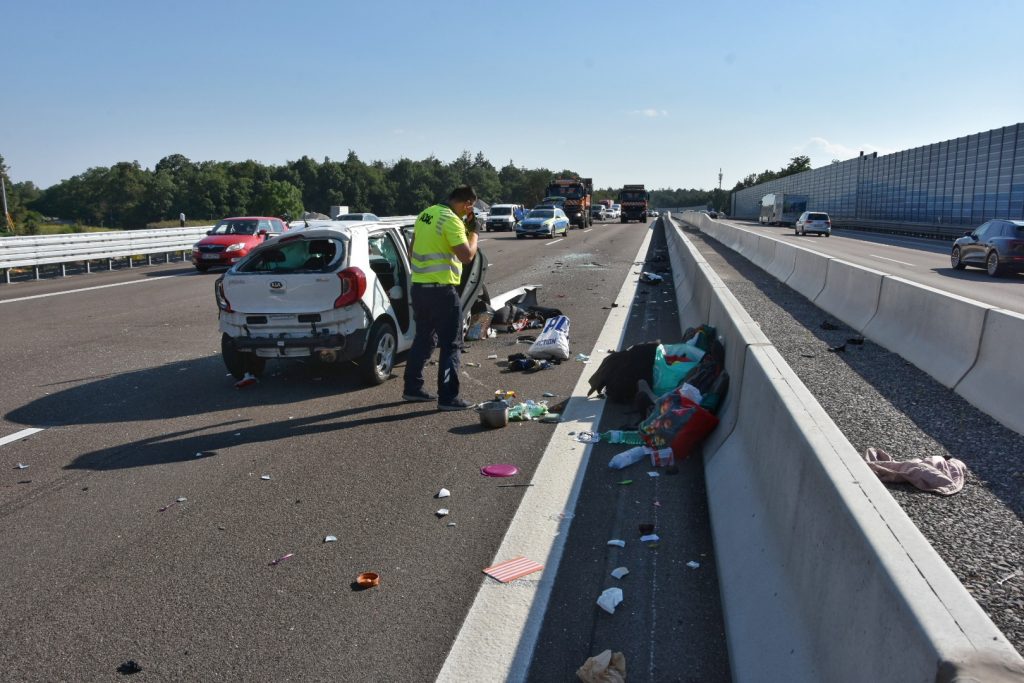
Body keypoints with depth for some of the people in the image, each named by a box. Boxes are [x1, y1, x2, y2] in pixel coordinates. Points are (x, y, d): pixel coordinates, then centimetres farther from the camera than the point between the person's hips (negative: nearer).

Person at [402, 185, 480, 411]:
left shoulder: (425, 214, 12)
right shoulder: (452, 221, -16)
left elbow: (412, 249, 20)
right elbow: (467, 256, -21)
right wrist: (473, 232, -7)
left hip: (419, 286, 9)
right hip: (441, 290, -9)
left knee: (423, 339, 20)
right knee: (450, 345, -1)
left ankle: (412, 387, 28)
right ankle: (448, 397, 0)